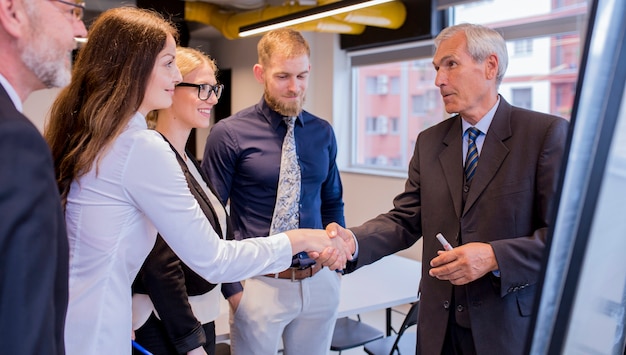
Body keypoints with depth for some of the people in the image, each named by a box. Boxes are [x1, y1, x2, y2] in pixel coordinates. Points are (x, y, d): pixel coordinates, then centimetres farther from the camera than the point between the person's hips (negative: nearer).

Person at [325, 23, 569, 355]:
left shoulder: (547, 133, -9)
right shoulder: (429, 142, 6)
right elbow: (405, 219, 1)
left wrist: (495, 257, -24)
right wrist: (352, 241, -17)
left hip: (511, 327, -4)